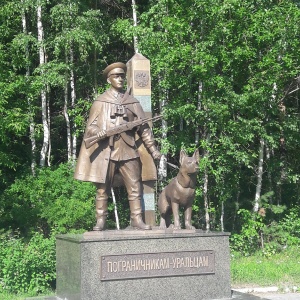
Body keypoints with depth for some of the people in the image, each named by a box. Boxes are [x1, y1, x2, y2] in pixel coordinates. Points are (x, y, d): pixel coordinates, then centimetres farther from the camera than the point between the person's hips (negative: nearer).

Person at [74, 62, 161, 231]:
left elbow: (143, 128, 13)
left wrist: (152, 148, 6)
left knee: (135, 187, -1)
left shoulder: (132, 103, 13)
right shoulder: (100, 102, 8)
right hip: (106, 150, -2)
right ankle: (101, 221, 6)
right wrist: (99, 132, -18)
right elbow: (91, 126, 5)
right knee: (102, 189, 0)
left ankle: (137, 219, 5)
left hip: (128, 150, 2)